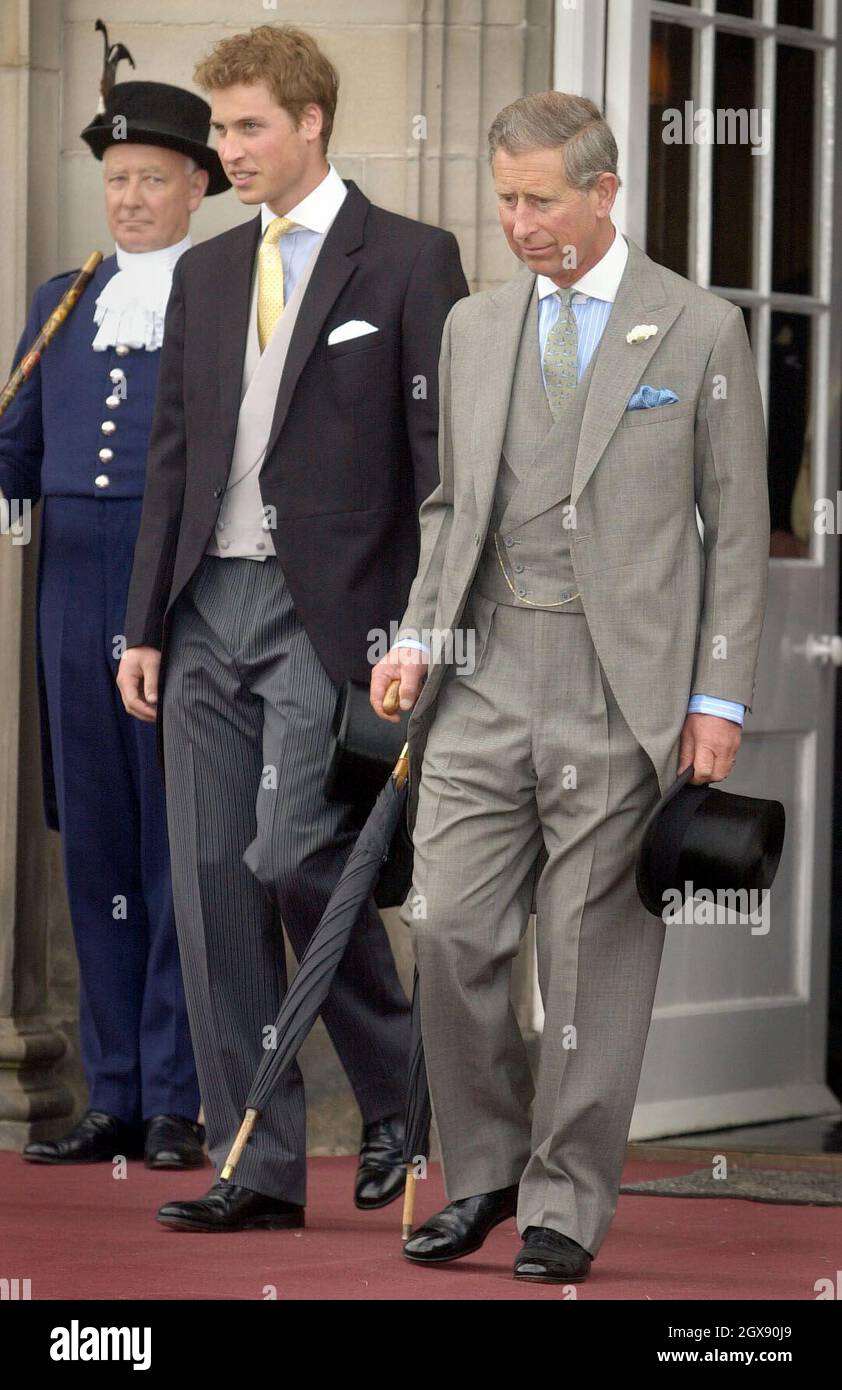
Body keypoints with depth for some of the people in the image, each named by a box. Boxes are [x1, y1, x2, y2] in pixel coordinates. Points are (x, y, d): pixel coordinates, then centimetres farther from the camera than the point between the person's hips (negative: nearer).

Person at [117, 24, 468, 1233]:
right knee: (215, 885, 2)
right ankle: (258, 1168, 7)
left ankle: (398, 1095, 8)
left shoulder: (408, 262, -2)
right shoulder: (205, 273, 15)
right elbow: (174, 455, 17)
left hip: (328, 614, -6)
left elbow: (442, 457, -6)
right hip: (209, 610, 6)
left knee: (296, 856, -16)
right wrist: (147, 623, 10)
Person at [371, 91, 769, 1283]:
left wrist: (720, 698, -6)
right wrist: (417, 636, 6)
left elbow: (737, 528, 0)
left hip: (622, 685, -4)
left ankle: (567, 1205, 10)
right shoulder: (473, 329, 13)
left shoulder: (700, 332, 0)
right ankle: (484, 1172, 15)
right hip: (487, 675, 4)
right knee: (450, 929, -2)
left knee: (594, 953, 0)